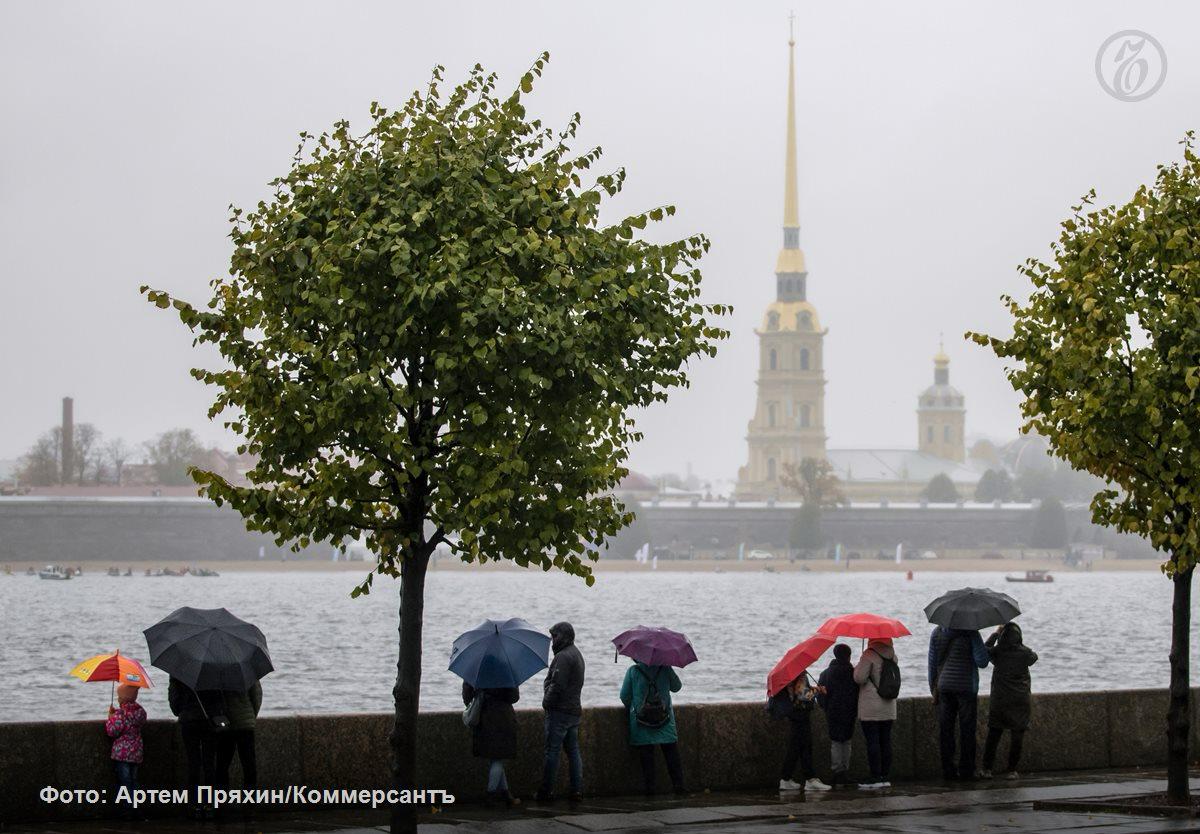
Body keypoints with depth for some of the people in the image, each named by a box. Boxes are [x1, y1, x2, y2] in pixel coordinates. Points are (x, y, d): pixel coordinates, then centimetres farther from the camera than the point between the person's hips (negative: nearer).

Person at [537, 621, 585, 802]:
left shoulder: (563, 657, -15)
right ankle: (577, 791, 8)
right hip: (574, 711, 10)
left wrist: (547, 702, -9)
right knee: (573, 751, 10)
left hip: (559, 711, -10)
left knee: (552, 751, -5)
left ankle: (546, 791, -3)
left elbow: (557, 685, -22)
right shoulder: (576, 654, 18)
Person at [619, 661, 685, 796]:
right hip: (665, 720, 1)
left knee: (646, 756, 4)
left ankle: (649, 789, 3)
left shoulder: (633, 671, -6)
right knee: (672, 755, 7)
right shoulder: (665, 669, -5)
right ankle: (678, 787, 6)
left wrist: (630, 708, 19)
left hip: (641, 722, -1)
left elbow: (625, 696, -1)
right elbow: (676, 687, 10)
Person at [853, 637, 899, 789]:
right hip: (888, 708, 6)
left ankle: (875, 778, -5)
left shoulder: (869, 655, -13)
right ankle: (886, 776, 11)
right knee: (885, 741, 9)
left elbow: (859, 678, -16)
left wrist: (857, 669, 3)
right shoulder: (892, 656, 7)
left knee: (872, 742, -3)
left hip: (870, 709, -6)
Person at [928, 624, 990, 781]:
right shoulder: (971, 633, -10)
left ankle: (948, 771, 8)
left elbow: (932, 663, 8)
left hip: (944, 687, 3)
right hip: (966, 687, -3)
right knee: (967, 730, 4)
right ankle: (966, 771, 5)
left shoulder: (937, 633, 4)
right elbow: (982, 662, -13)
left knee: (945, 730, 7)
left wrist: (933, 689, 16)